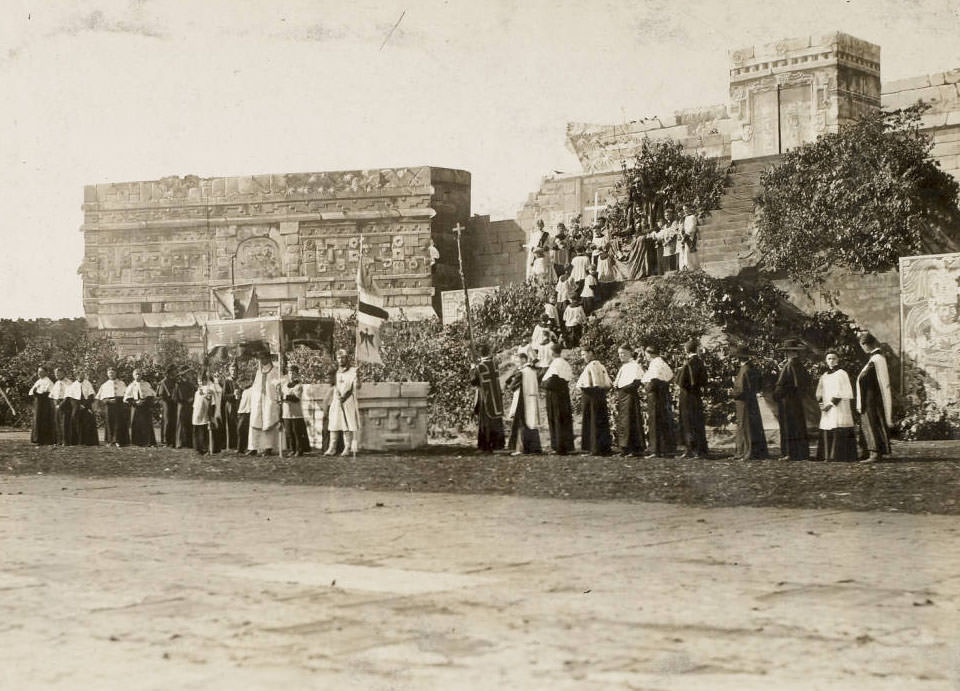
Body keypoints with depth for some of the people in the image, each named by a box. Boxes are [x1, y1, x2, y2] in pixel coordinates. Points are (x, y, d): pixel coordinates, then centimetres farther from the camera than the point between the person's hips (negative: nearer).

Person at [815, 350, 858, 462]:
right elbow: (819, 393, 16)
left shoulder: (841, 374, -4)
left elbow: (841, 392, -11)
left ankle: (838, 455, -10)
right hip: (827, 410, 6)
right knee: (826, 432, 2)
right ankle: (827, 456, 5)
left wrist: (831, 404, -16)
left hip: (839, 408, -6)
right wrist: (821, 403, -2)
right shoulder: (824, 376, 15)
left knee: (838, 431, -11)